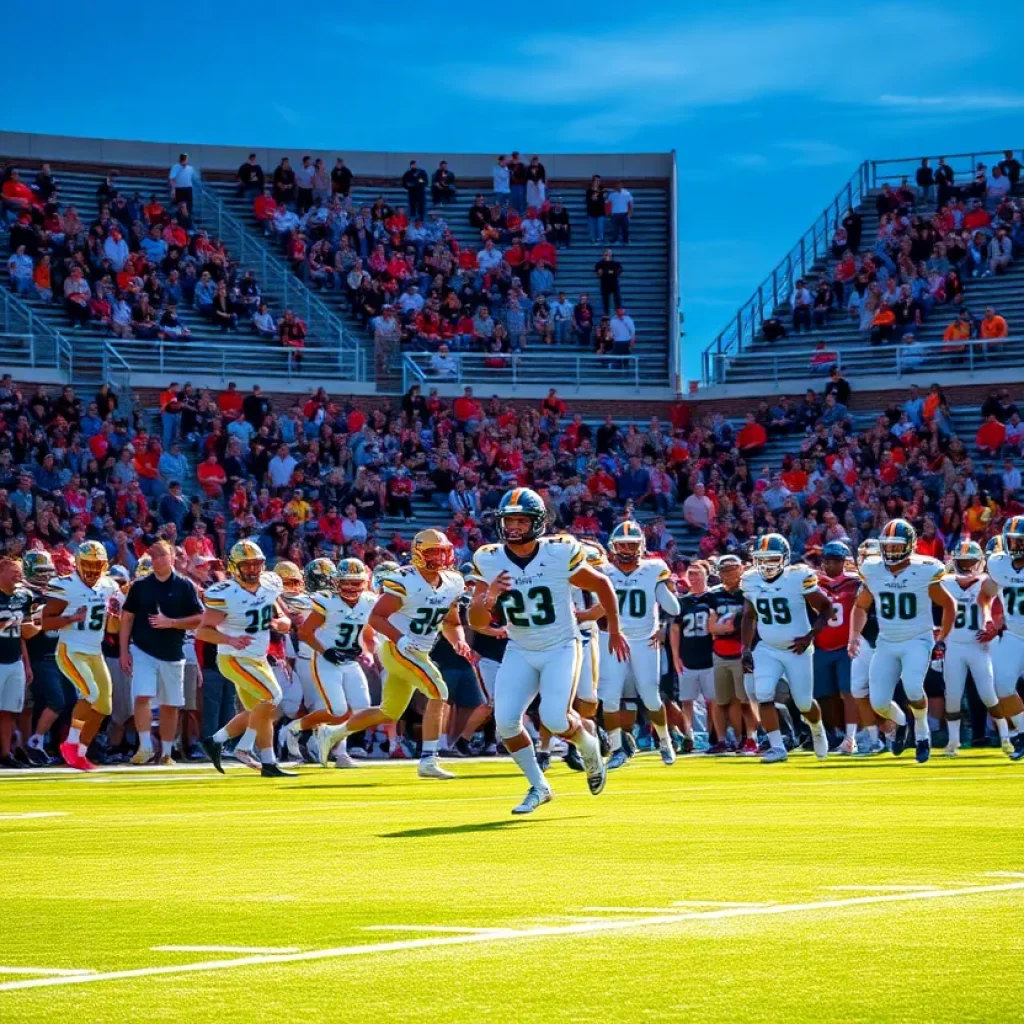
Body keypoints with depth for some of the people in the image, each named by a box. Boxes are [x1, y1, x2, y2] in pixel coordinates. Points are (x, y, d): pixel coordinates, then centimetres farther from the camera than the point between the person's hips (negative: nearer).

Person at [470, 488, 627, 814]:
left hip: (561, 648, -3)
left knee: (555, 719, -20)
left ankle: (589, 747, 16)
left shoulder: (560, 554, -17)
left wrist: (615, 631, 9)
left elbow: (602, 584, 0)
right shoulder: (490, 561, -8)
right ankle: (538, 787, 10)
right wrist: (489, 597, -28)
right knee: (505, 721, -12)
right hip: (520, 652, 3)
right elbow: (476, 621, -6)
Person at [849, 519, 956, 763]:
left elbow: (949, 605, 3)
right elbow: (860, 606, 12)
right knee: (879, 703, -5)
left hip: (917, 640, -4)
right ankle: (900, 722, 32)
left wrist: (942, 638, -1)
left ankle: (922, 732, 1)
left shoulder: (924, 573, -12)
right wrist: (854, 635, -1)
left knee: (912, 687, -29)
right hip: (886, 643, 4)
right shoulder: (873, 572, -3)